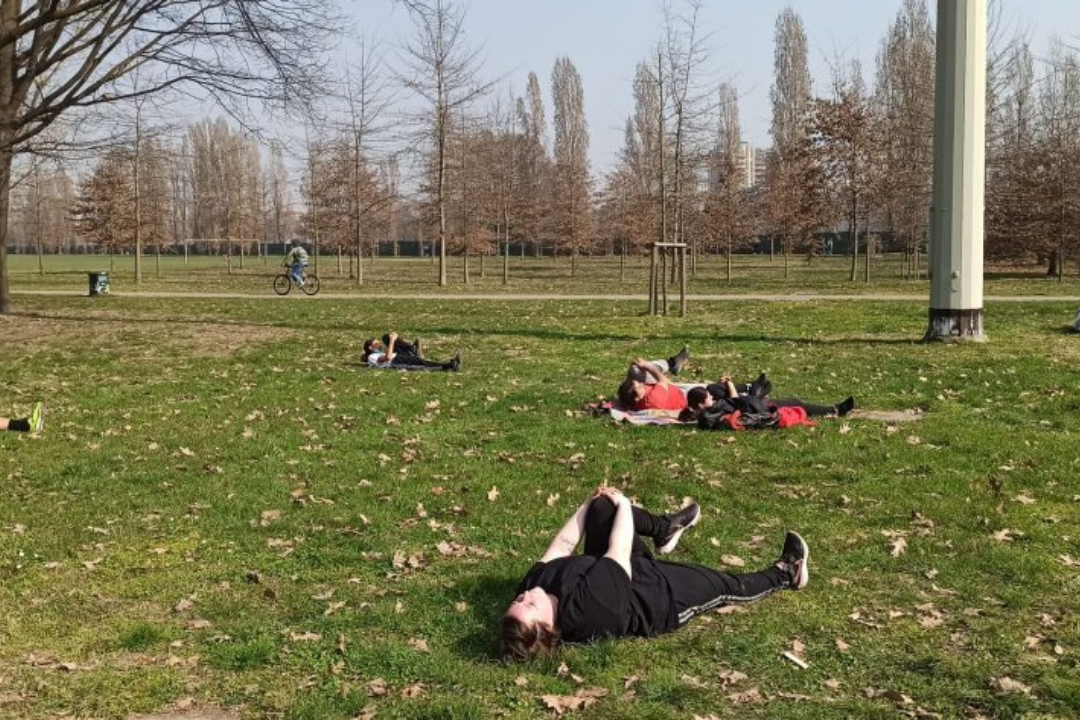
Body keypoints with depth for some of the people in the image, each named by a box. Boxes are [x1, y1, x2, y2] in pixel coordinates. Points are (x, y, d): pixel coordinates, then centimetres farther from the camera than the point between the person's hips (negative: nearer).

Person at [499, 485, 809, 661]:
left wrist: (589, 502, 0)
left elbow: (563, 545, -9)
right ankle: (785, 573, 42)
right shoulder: (588, 604, -46)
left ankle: (665, 530, 31)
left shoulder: (533, 584, -27)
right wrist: (623, 504, -15)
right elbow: (619, 551, -32)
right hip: (660, 596, -6)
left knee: (600, 507, 3)